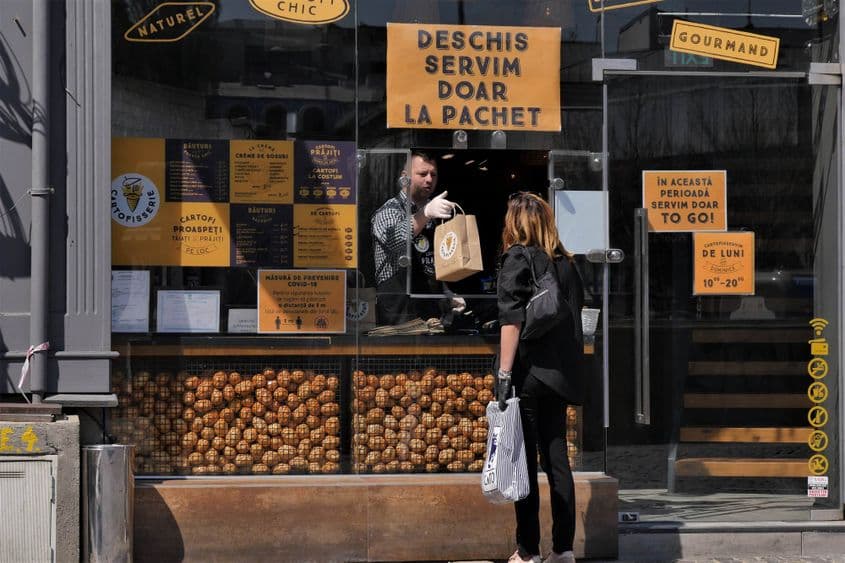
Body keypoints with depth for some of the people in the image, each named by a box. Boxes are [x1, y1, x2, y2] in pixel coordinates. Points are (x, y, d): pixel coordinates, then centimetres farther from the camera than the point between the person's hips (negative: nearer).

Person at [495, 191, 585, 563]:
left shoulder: (517, 258, -7)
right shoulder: (565, 263, 11)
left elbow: (512, 320, -14)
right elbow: (574, 319, 15)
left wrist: (504, 373, -16)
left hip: (527, 374, -6)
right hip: (559, 374, 6)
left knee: (524, 461, -1)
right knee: (556, 459, 10)